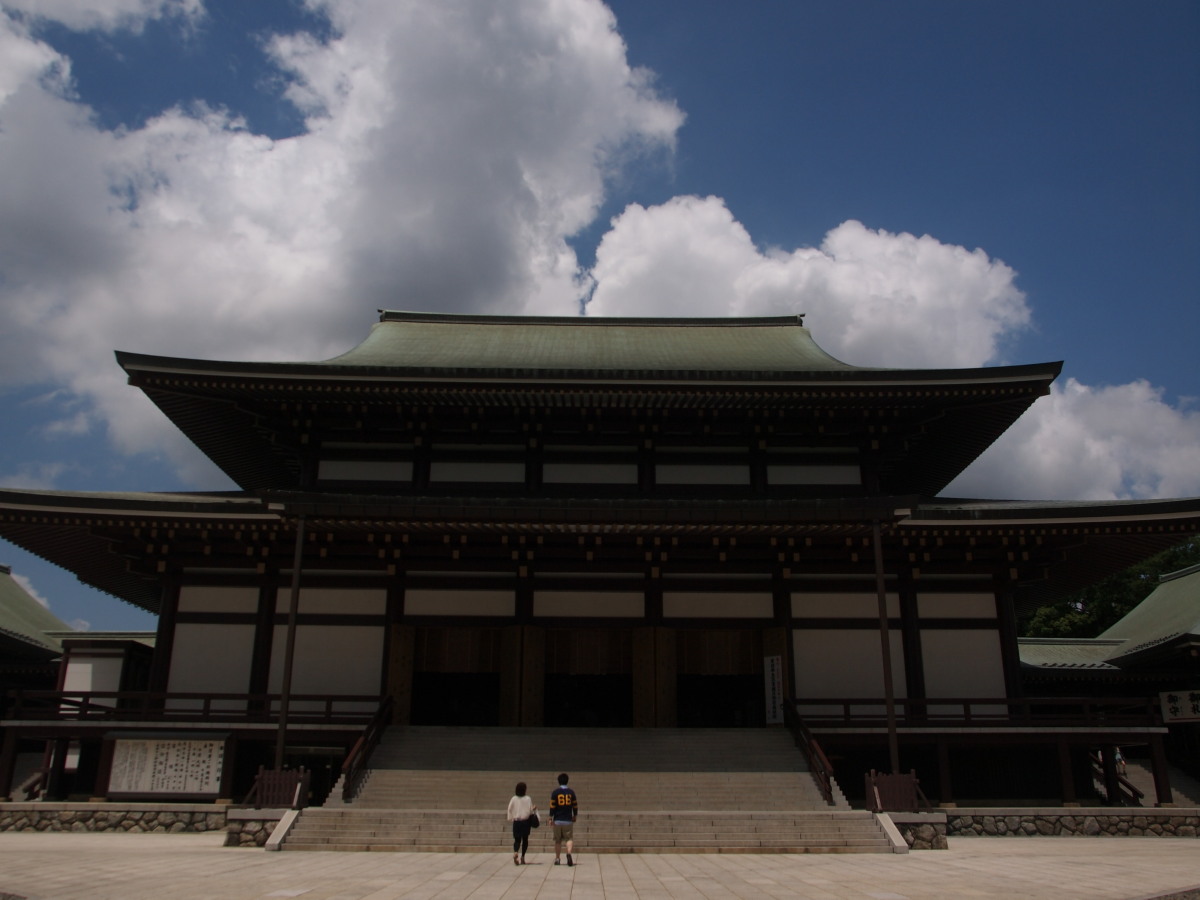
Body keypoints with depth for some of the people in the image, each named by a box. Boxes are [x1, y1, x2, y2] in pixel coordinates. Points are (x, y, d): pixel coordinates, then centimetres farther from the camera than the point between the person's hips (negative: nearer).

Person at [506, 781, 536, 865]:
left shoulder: (514, 799, -3)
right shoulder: (528, 799, -7)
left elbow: (510, 810, 2)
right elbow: (530, 810, -4)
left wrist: (511, 819, 14)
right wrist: (534, 808, 17)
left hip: (516, 822, 1)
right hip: (525, 822, -1)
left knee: (517, 840, 7)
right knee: (525, 840, 13)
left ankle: (515, 853, -21)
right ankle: (522, 857, 10)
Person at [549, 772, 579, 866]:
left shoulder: (555, 792, -3)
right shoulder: (571, 792, 2)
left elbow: (552, 806, -6)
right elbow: (575, 806, 7)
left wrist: (551, 819, 1)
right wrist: (575, 816, 22)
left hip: (557, 820, 0)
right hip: (568, 820, 0)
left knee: (557, 841, 11)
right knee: (569, 839, 2)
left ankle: (557, 859, 17)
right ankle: (569, 853, -23)